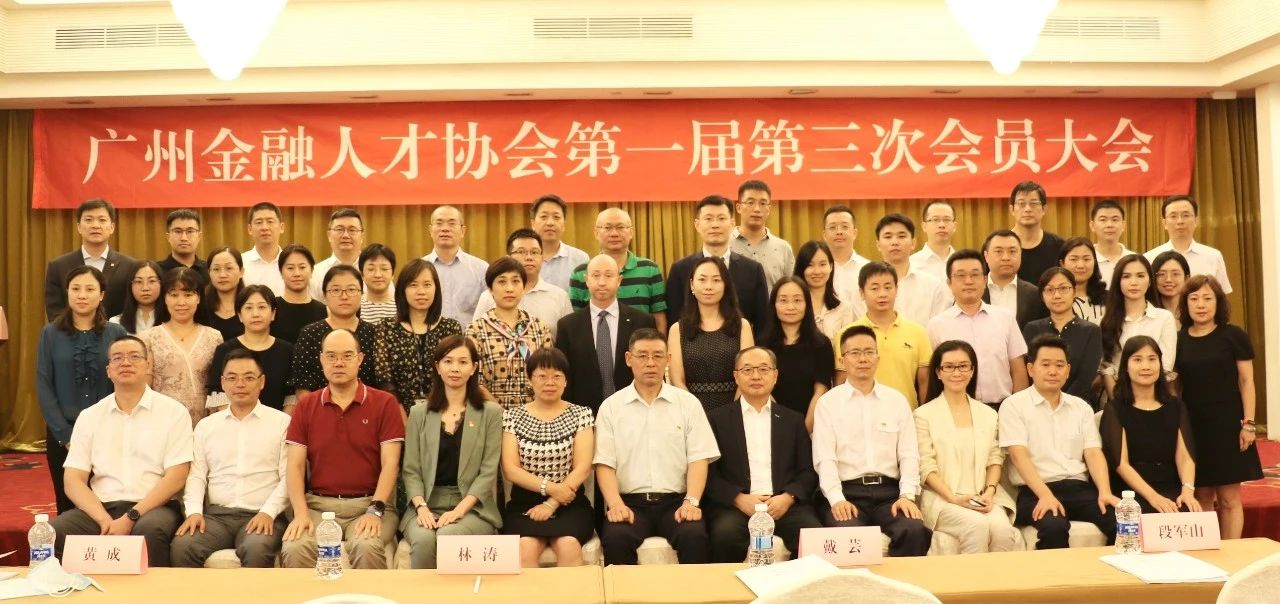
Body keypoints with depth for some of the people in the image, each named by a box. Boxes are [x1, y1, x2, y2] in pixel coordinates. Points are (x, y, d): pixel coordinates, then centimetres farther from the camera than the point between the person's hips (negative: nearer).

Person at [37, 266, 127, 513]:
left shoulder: (116, 333, 1)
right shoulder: (51, 334, 3)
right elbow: (43, 386, -1)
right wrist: (65, 434, -9)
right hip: (63, 435, 1)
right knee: (68, 507, 7)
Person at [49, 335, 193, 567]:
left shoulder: (173, 411, 4)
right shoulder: (89, 416, 13)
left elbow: (176, 478, -4)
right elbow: (73, 480, 6)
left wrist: (131, 517, -15)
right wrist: (104, 519, -11)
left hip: (153, 507, -3)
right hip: (100, 507, 3)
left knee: (149, 531, -36)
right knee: (52, 532, -26)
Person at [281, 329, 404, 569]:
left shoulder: (384, 403, 4)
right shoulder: (305, 406, 13)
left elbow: (390, 464, -2)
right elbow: (294, 465, 6)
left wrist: (375, 510, -15)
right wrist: (301, 513, -9)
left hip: (369, 503, -2)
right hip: (317, 503, 2)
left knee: (368, 547, -33)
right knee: (294, 549, -28)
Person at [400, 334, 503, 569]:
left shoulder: (491, 412, 7)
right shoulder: (419, 413, 14)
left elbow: (488, 471, -1)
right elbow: (411, 471, 8)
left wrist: (459, 509, -14)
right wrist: (421, 507, -11)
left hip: (472, 507, -1)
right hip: (427, 505, 2)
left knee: (447, 536, -33)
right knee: (424, 540, -31)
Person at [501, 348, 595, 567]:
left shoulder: (581, 414, 7)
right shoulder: (512, 416, 8)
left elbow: (583, 468, -2)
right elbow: (510, 470, 0)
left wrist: (552, 504, -12)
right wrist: (549, 487, -13)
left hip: (570, 503, 0)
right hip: (524, 503, 0)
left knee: (568, 545, -30)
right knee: (526, 548, -30)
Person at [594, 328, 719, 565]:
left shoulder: (688, 403, 10)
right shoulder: (611, 407, 9)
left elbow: (698, 459, 4)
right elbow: (604, 463, 3)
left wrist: (692, 501, -11)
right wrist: (615, 503, -14)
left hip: (676, 501, 0)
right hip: (629, 502, 0)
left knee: (694, 535, -29)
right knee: (615, 537, -30)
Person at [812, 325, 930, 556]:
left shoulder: (897, 400, 15)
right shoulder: (828, 402, 8)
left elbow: (909, 455, 9)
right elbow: (824, 459, -1)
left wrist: (907, 495, -6)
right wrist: (837, 499, -15)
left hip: (889, 491, 3)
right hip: (846, 492, -2)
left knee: (915, 530, -27)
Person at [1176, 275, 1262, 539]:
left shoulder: (1233, 336, -1)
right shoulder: (1178, 340, 6)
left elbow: (1246, 381, -2)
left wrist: (1249, 424, -8)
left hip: (1228, 426, -2)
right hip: (1192, 428, 2)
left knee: (1229, 498, 0)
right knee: (1201, 498, 7)